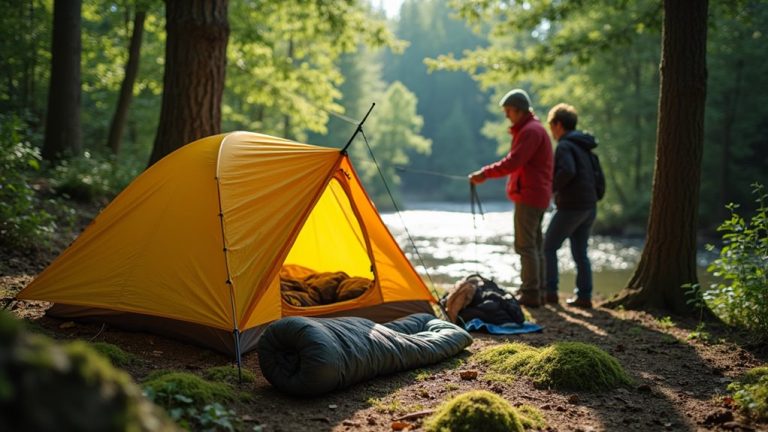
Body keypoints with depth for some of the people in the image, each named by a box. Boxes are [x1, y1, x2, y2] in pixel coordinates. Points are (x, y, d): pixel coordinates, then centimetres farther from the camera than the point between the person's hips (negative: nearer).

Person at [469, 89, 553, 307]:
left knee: (525, 244, -9)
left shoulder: (530, 131, -13)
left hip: (529, 195, -11)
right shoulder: (530, 129, 21)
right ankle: (537, 290, 19)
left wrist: (485, 173, -16)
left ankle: (531, 294, -7)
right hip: (537, 195, 11)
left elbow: (512, 162, -22)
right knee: (535, 243, 13)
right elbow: (517, 163, 20)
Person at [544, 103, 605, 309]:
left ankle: (550, 291, 0)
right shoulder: (585, 147, 18)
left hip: (571, 206, -8)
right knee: (580, 252, 11)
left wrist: (552, 187, -14)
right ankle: (584, 295, 8)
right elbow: (598, 178, 21)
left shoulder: (565, 146, -10)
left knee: (548, 247, 2)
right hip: (589, 207, 8)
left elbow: (567, 171, -27)